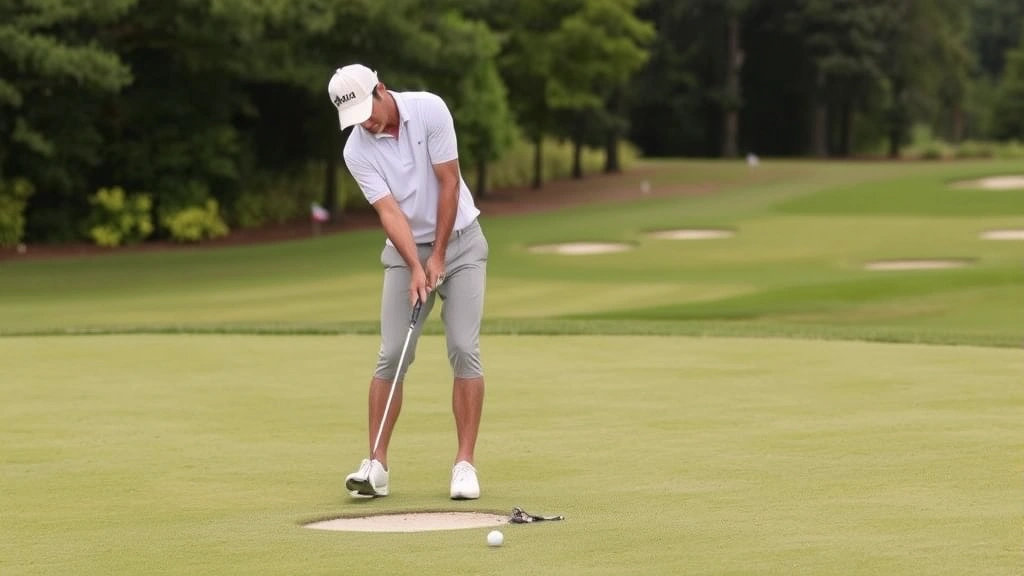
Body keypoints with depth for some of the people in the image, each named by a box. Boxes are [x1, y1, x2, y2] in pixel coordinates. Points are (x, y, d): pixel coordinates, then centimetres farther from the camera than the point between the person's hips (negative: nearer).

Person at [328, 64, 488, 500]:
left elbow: (449, 183, -13)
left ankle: (464, 464, -8)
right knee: (392, 356, -7)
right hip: (406, 251, 1)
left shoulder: (430, 110, -15)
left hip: (459, 240, -1)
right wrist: (416, 269, -28)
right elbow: (389, 211, -16)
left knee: (464, 350, -10)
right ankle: (377, 464, -3)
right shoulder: (357, 150, -12)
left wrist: (438, 256, -13)